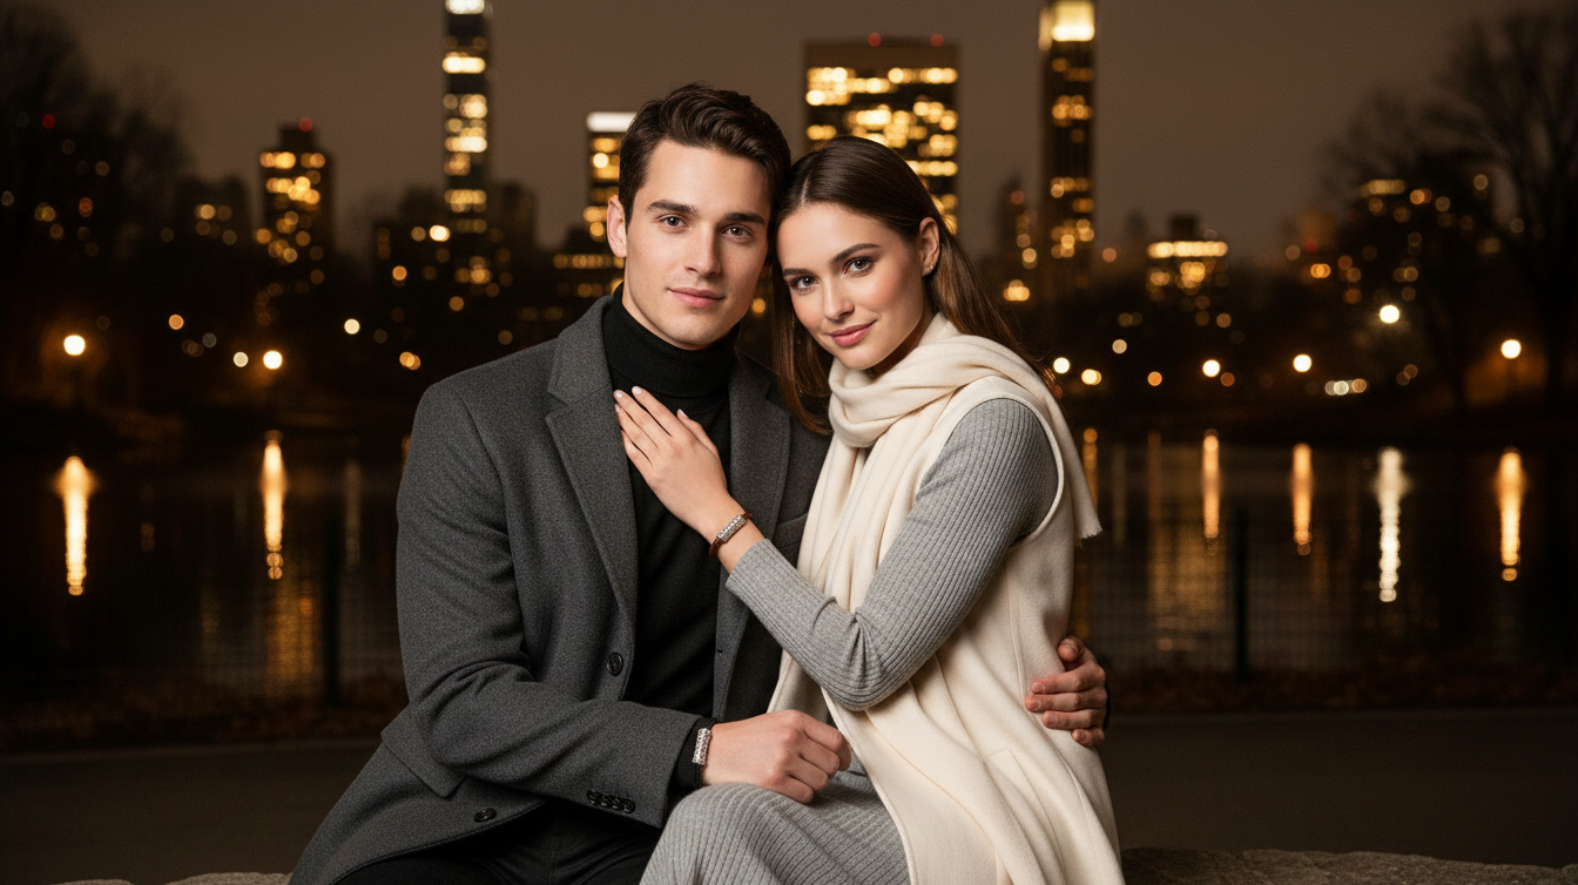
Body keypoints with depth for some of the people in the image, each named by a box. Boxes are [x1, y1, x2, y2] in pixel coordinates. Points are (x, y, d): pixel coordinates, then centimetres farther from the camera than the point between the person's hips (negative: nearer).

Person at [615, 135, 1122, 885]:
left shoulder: (995, 426, -16)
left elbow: (863, 667, -17)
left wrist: (718, 514, -12)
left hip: (986, 819, -7)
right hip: (880, 783, 7)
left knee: (711, 823, -29)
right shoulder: (858, 422, 10)